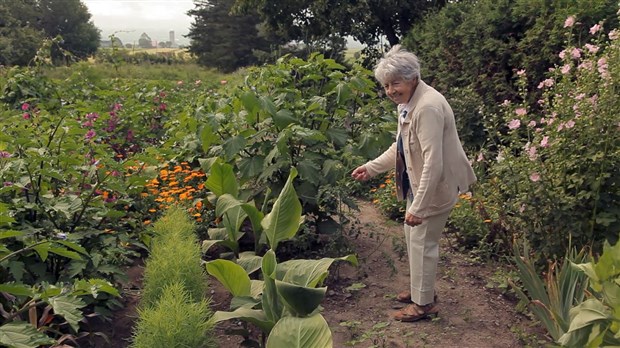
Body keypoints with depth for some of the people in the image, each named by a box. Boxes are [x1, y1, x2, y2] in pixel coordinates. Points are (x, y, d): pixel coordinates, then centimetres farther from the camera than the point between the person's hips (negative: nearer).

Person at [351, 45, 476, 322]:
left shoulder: (428, 107, -28)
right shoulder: (408, 103, 4)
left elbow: (433, 162, -31)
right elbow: (401, 147, 17)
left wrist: (418, 207, -29)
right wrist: (372, 167, 13)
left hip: (436, 186, -10)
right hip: (419, 184, 10)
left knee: (422, 241, 2)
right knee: (412, 235, 20)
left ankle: (424, 303, 19)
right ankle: (420, 289, 38)